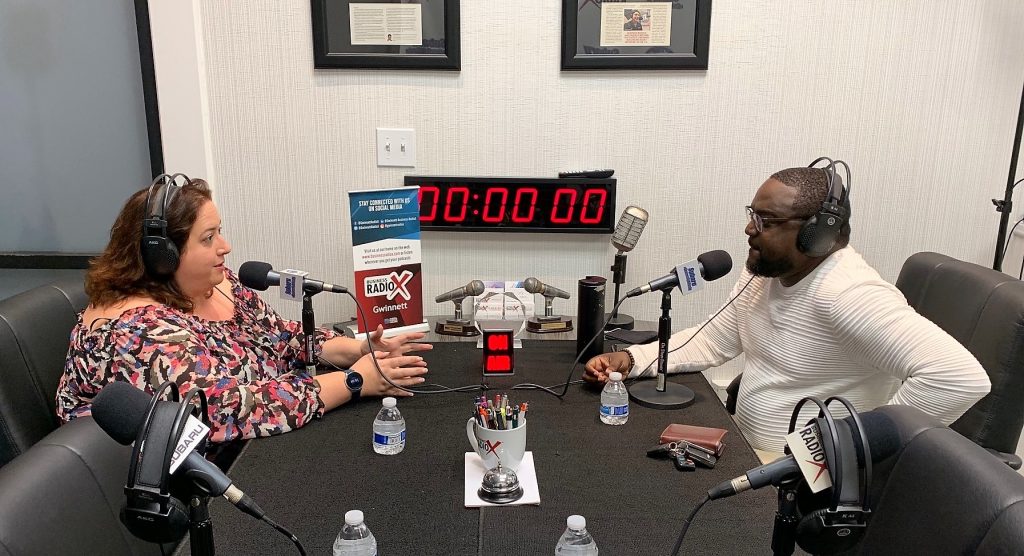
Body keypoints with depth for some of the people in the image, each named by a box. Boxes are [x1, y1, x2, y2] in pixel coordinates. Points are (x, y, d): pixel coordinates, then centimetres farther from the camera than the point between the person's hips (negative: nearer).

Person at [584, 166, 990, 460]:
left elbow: (962, 376, -34)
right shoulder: (763, 271, 1)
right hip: (747, 449, 8)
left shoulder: (847, 293, -28)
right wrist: (631, 359, -5)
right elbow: (714, 341, 8)